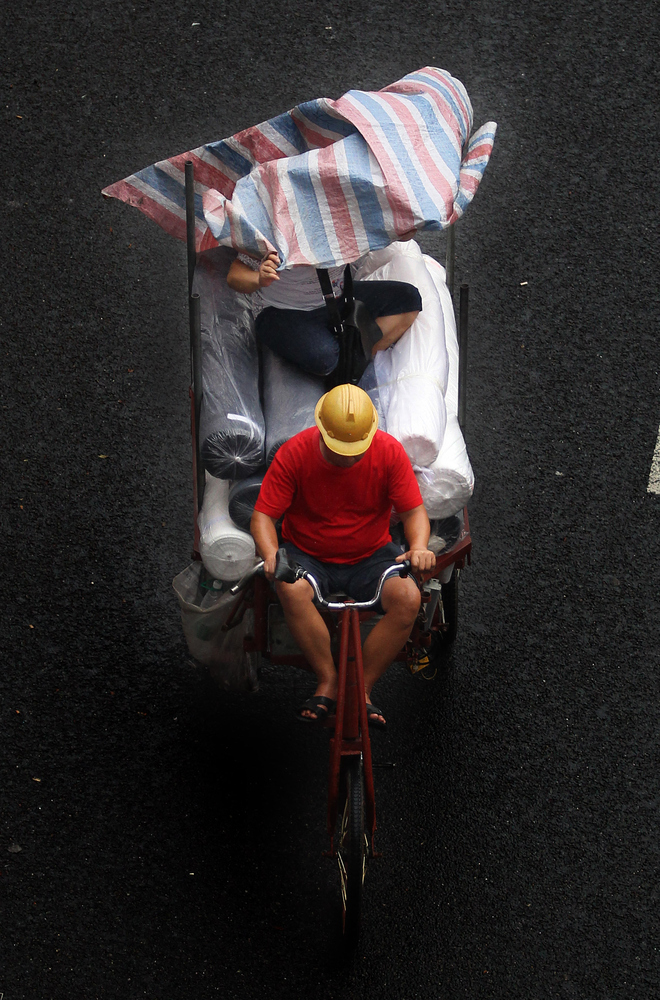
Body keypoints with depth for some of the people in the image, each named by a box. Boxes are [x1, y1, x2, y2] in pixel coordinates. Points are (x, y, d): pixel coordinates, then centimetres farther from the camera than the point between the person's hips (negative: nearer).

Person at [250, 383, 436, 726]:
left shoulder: (389, 451, -11)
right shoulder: (294, 453, -15)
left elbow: (414, 511, -7)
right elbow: (263, 515, -13)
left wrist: (419, 547, -29)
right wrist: (271, 554, -34)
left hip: (370, 556, 1)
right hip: (307, 556, -1)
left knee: (408, 598, -28)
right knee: (292, 591, -36)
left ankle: (362, 687, -14)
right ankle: (327, 681, -18)